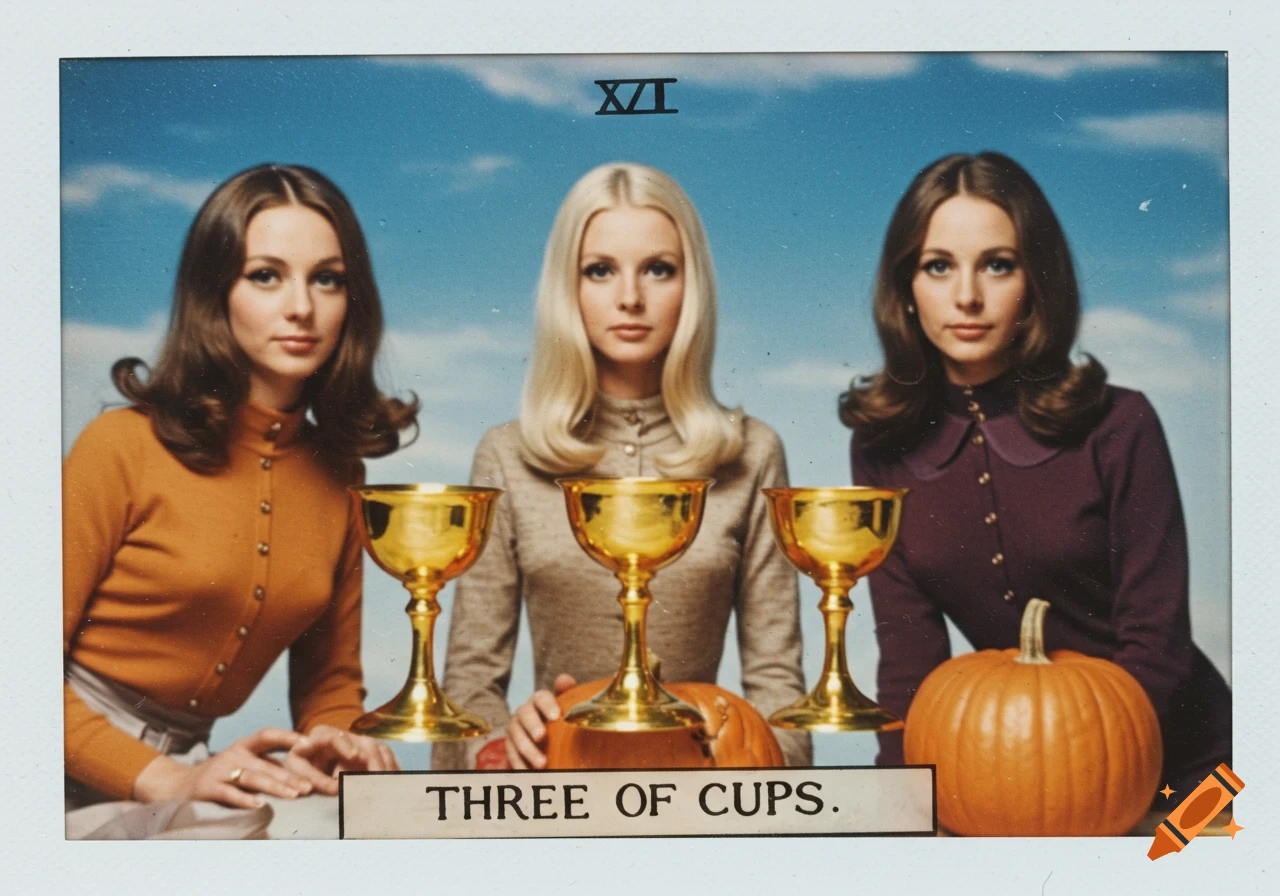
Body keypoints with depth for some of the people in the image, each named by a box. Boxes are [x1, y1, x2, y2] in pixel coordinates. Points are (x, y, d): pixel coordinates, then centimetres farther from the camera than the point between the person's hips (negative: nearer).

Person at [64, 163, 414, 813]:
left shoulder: (338, 475, 7)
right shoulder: (126, 445, -9)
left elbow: (329, 683, 16)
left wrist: (340, 748, -6)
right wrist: (164, 780, -19)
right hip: (80, 781, -5)